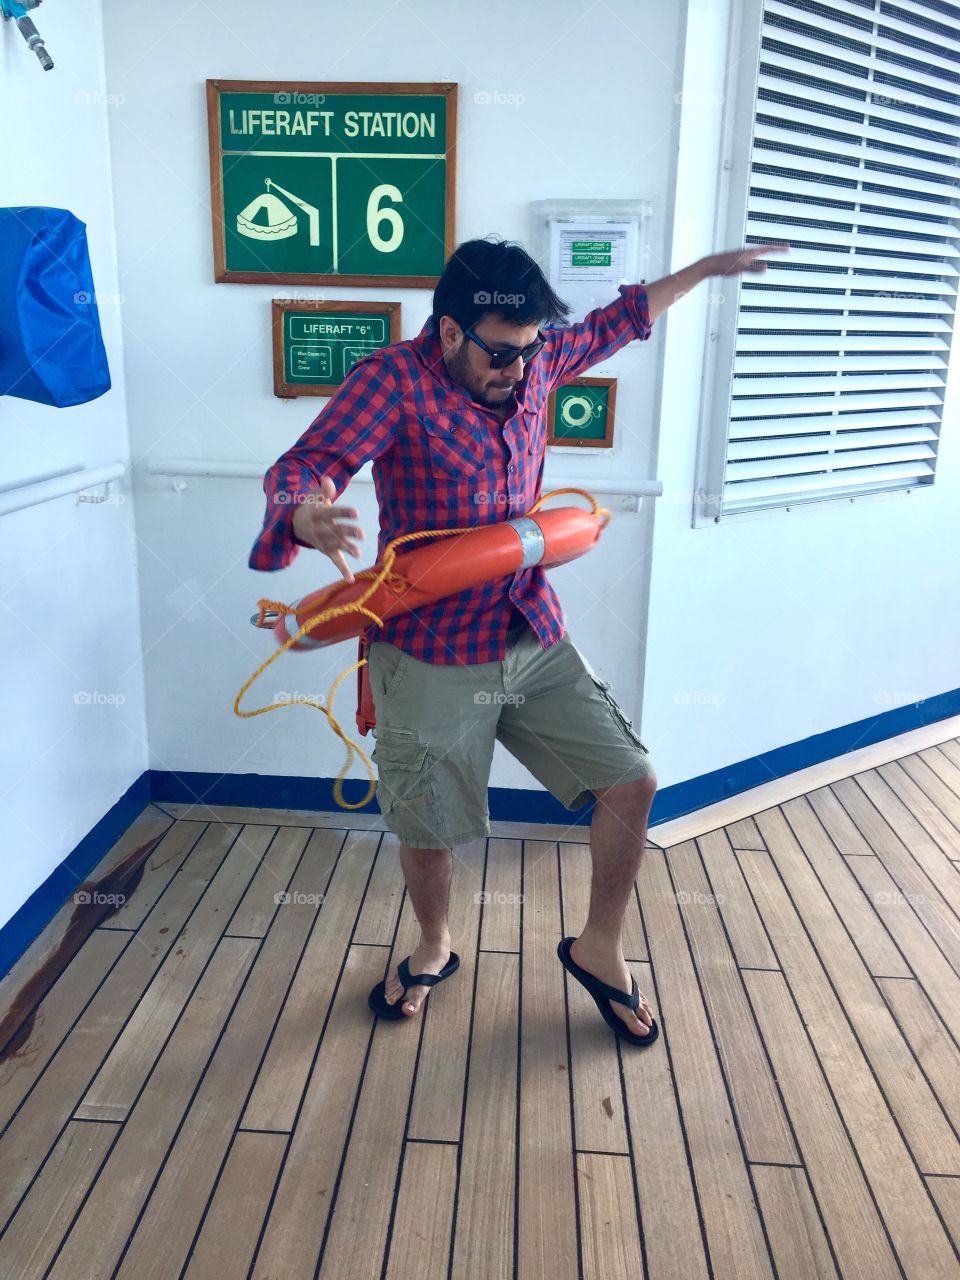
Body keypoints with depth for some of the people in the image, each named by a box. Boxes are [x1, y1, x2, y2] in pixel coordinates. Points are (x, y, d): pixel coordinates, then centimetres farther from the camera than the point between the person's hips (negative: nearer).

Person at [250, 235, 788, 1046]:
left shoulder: (536, 359, 4)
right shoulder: (393, 381, -14)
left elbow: (614, 323, 23)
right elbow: (302, 466, -25)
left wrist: (705, 269, 29)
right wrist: (306, 516, -49)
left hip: (535, 638, 5)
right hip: (430, 658, -5)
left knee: (633, 782, 2)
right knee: (426, 831, 10)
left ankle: (599, 949, 26)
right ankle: (435, 949, 42)